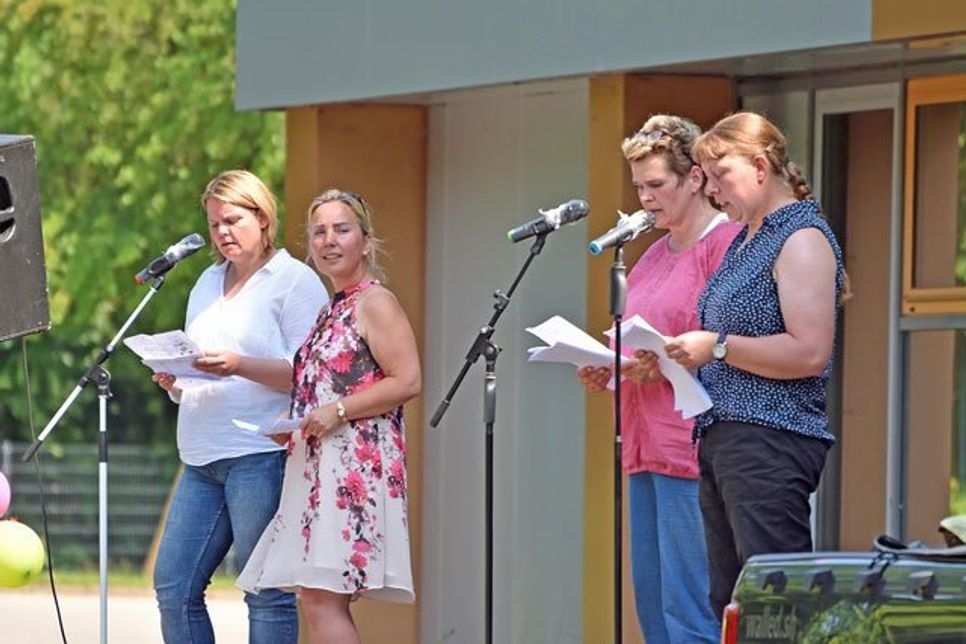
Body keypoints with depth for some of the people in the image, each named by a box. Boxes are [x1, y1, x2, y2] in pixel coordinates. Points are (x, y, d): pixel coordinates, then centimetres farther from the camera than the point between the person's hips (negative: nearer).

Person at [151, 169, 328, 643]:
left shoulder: (296, 281, 0)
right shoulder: (207, 284, 23)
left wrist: (239, 366, -21)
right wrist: (171, 381, 3)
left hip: (261, 456, -8)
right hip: (202, 460, 8)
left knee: (268, 594, -7)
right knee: (173, 586, 3)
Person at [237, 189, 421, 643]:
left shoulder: (375, 303, -6)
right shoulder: (330, 310, 21)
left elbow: (406, 381, -15)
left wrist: (338, 412, -17)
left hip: (357, 464, -9)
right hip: (318, 465, 9)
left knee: (323, 598, -16)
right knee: (316, 598, 5)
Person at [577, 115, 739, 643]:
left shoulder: (727, 243, -7)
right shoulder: (655, 254, 21)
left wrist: (663, 363, -22)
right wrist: (607, 370, 9)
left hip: (692, 450, -10)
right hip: (647, 446, 10)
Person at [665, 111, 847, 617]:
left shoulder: (802, 239, -9)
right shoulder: (745, 241, 21)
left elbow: (809, 352, -19)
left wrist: (718, 346, -15)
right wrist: (679, 356, 13)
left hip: (769, 444, -10)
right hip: (722, 440, 10)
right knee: (729, 603, 7)